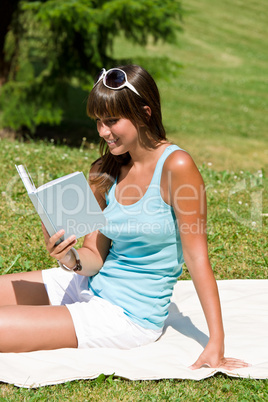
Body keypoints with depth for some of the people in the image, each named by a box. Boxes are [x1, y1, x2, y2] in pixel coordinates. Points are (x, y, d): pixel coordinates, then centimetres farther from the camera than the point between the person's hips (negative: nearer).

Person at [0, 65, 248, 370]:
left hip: (130, 315, -7)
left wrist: (217, 342, -17)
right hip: (90, 285, 7)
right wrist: (72, 260, -20)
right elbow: (96, 257, 4)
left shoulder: (176, 166, -16)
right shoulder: (105, 171, 3)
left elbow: (197, 256, -15)